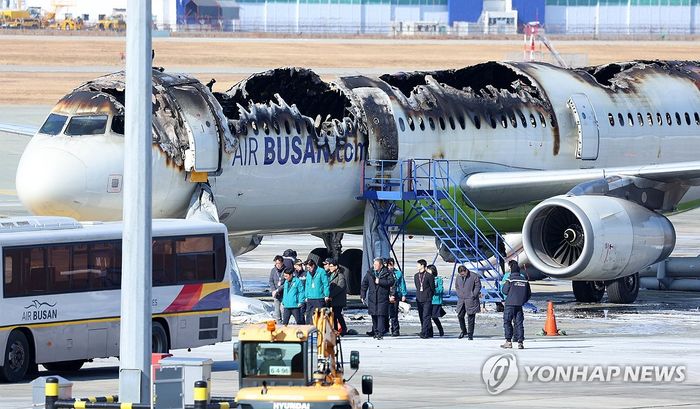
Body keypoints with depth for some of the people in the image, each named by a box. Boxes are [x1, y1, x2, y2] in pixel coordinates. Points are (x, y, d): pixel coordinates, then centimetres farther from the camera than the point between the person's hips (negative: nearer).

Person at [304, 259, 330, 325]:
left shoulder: (321, 272, -7)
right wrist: (306, 296, 15)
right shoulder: (308, 273, 13)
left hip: (319, 298, -6)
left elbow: (326, 284, -8)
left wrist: (326, 295, -11)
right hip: (310, 299, 6)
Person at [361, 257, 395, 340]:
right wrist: (363, 295, 9)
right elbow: (364, 284, 14)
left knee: (381, 315, -10)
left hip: (382, 298, -4)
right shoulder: (370, 273, 9)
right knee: (374, 316, 8)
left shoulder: (387, 273, -1)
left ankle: (380, 333, -11)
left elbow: (391, 282, -13)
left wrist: (380, 282, -17)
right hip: (372, 298, 4)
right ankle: (375, 332, 21)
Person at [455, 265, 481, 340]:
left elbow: (478, 286, -3)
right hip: (461, 300, 5)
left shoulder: (474, 276, -5)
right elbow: (457, 287, 20)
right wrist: (459, 295, 6)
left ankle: (470, 334, 4)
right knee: (460, 316, 6)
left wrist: (473, 296, -9)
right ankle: (463, 331, 27)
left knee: (470, 317, -2)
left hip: (471, 300, -5)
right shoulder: (458, 278, 11)